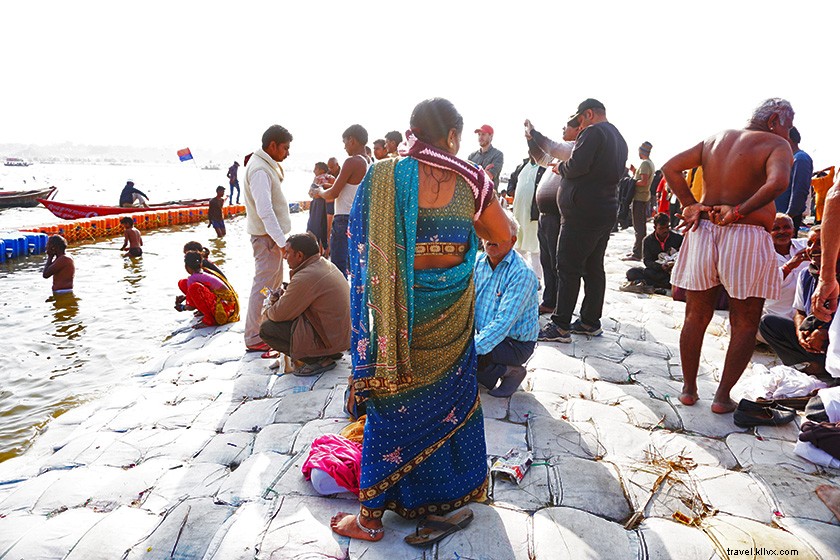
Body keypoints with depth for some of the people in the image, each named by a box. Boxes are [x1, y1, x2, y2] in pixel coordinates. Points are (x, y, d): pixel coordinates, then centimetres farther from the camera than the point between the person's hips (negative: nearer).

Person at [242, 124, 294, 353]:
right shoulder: (260, 170, -19)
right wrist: (282, 241, -28)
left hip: (272, 234, 11)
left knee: (274, 284, 20)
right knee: (264, 286, -5)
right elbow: (264, 210, -27)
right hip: (267, 236, -11)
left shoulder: (267, 165, 13)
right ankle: (254, 338, 4)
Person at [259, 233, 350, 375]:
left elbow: (279, 314, -15)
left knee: (266, 329, -7)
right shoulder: (326, 265, 7)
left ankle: (319, 360, -5)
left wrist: (268, 311, 8)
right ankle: (331, 353, 14)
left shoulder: (305, 278, -23)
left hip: (328, 339, -10)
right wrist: (283, 296, 4)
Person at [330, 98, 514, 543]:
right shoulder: (471, 181, -5)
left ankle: (370, 517, 20)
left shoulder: (383, 176, -10)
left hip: (401, 307, -2)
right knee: (451, 392, 22)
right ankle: (455, 484, 42)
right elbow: (504, 236, 6)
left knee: (394, 403, 9)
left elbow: (364, 244, -8)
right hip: (453, 307, 2)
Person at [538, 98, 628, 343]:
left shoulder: (593, 132, -10)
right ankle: (591, 321, 19)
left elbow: (577, 166, -22)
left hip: (582, 213, -10)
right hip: (606, 211, 10)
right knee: (594, 268, 12)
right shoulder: (619, 138, 21)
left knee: (568, 268, -8)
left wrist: (560, 166, -1)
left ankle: (560, 326, -6)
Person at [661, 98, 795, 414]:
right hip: (746, 238, -5)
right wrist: (740, 211, -15)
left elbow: (671, 167, 7)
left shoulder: (716, 139, 12)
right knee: (745, 324, 10)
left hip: (703, 231, 5)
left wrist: (690, 204, 2)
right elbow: (778, 182, -25)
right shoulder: (776, 145, -4)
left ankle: (688, 389, 23)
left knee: (696, 317, 13)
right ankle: (722, 397, 13)